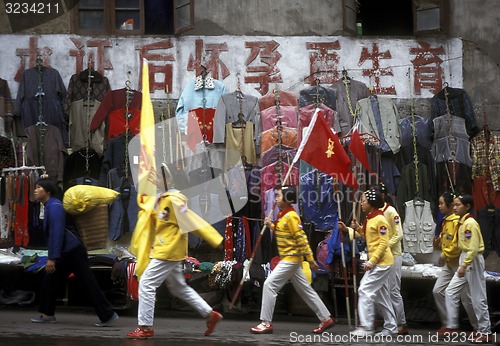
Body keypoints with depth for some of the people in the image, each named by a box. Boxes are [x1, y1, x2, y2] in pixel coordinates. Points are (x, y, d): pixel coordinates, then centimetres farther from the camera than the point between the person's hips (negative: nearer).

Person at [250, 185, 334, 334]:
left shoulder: (291, 216, -16)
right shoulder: (283, 215, 12)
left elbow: (302, 238, -18)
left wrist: (311, 260, -19)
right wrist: (271, 226, 7)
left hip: (291, 258, -10)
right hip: (288, 258, 10)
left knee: (269, 285, -10)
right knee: (305, 290, 13)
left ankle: (266, 323, -6)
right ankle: (326, 318, 19)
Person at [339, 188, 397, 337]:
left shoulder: (379, 219, -16)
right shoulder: (369, 219, 12)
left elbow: (384, 243, -20)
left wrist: (372, 261, -21)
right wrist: (357, 228, 5)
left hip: (381, 262, -10)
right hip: (377, 262, 10)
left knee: (365, 291, -11)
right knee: (381, 295, 13)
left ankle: (365, 327, -9)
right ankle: (391, 327, 19)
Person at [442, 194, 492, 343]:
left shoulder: (470, 223, -17)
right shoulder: (461, 222, 10)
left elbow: (474, 249, -22)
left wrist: (464, 266, -23)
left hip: (473, 261, -10)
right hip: (464, 259, 10)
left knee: (478, 298, -1)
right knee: (451, 292, 10)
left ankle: (485, 332, 8)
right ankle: (452, 326, 17)